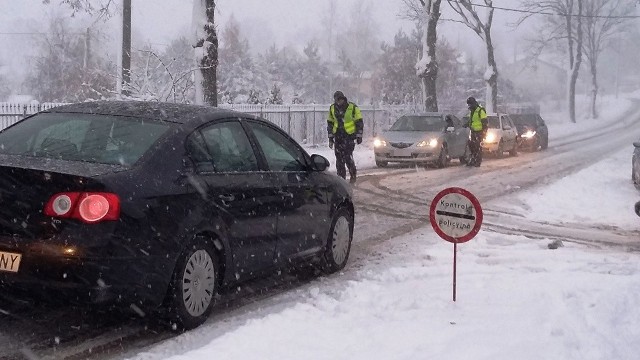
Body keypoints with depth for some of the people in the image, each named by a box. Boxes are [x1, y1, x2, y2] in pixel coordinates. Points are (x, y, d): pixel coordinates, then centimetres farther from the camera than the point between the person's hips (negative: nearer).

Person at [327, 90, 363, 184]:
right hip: (338, 137, 4)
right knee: (339, 158, 2)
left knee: (348, 156, -12)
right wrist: (330, 137, 12)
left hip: (349, 136, -4)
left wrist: (359, 136, -3)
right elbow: (330, 123, 16)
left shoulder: (353, 107, -5)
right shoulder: (332, 108, 8)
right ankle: (341, 177, 11)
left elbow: (359, 122, 0)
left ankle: (353, 175, 6)